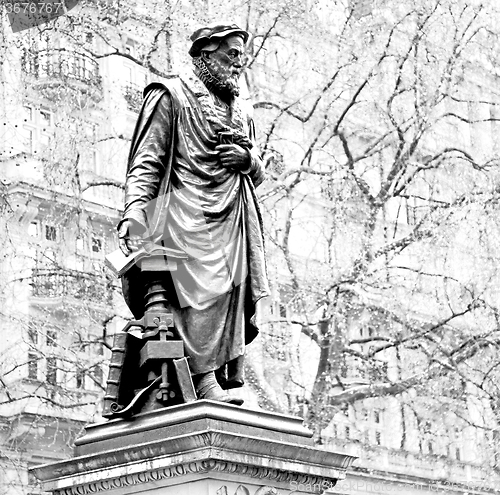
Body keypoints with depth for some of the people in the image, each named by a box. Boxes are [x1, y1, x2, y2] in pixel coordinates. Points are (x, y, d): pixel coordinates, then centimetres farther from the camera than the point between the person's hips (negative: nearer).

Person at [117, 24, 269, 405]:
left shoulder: (241, 112, 27)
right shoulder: (171, 96, 7)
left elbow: (258, 175, 29)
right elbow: (146, 162, -2)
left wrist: (249, 159, 4)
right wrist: (134, 212, -17)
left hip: (235, 217, 7)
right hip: (189, 212, -7)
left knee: (236, 293, -3)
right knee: (204, 289, -19)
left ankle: (229, 375, -2)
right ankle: (204, 381, -23)